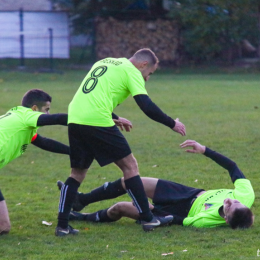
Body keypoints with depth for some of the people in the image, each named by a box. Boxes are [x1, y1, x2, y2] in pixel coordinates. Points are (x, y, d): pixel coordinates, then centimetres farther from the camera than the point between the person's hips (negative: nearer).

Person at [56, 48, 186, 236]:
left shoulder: (104, 63, 27)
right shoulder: (131, 71, 3)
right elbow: (147, 106, -7)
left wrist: (115, 118, 43)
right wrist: (172, 124, 4)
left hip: (74, 120, 7)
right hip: (98, 122, -7)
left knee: (78, 172, 17)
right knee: (129, 165, 5)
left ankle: (62, 225, 8)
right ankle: (147, 218, 6)